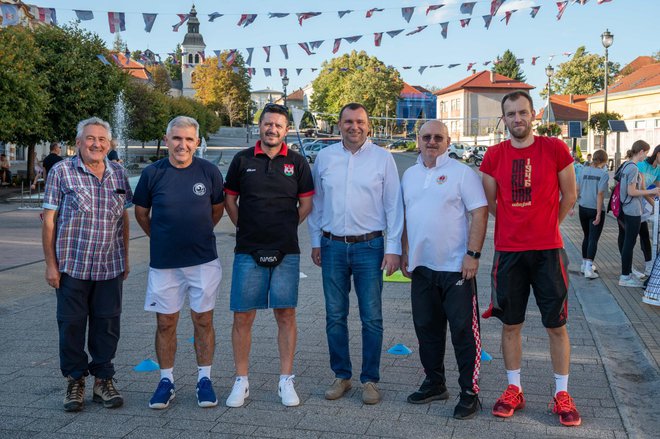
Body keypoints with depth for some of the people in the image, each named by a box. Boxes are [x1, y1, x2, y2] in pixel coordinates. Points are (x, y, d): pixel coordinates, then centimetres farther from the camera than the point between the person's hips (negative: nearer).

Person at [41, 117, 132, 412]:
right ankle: (75, 381, 22)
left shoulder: (118, 174, 8)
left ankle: (103, 379, 22)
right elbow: (49, 220, -3)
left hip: (110, 266, 3)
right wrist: (50, 264, -7)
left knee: (107, 324, 7)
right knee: (71, 324, 6)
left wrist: (126, 257, 13)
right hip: (72, 265, -3)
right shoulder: (62, 172, -3)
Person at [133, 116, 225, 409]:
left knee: (203, 321, 7)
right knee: (165, 323, 8)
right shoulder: (152, 173, -4)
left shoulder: (209, 171, -3)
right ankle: (166, 380, 22)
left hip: (203, 260, 0)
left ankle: (204, 379, 20)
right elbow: (141, 213, 10)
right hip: (163, 262, 0)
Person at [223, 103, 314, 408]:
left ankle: (286, 380, 15)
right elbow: (230, 199, 12)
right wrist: (245, 227, 7)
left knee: (286, 315, 4)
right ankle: (241, 381, 15)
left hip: (286, 252, 0)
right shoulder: (242, 160, 5)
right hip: (248, 251, 0)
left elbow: (306, 203, 10)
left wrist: (287, 228, 7)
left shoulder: (297, 163, 5)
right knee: (243, 317, 3)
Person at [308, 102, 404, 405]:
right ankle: (341, 376, 23)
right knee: (335, 316, 9)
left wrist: (393, 248, -5)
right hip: (333, 246, 2)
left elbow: (393, 206, -1)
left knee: (371, 318, 3)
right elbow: (316, 202, 12)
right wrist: (316, 241, 10)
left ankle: (370, 379, 16)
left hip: (369, 246, -2)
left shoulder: (382, 158, -1)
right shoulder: (324, 157, 6)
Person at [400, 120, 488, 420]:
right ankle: (434, 383, 28)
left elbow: (480, 213, -9)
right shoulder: (409, 175, 13)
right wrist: (404, 253, 13)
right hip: (421, 268, 6)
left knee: (464, 331, -1)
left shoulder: (462, 172, -5)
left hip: (456, 267, -6)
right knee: (427, 328, 14)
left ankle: (469, 392, 10)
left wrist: (473, 254, -16)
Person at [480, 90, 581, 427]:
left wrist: (547, 225, 11)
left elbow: (569, 196, 5)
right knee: (511, 324, 9)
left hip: (548, 251, -1)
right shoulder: (494, 156, 1)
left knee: (556, 325, 5)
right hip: (508, 251, 2)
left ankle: (562, 395, 17)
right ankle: (513, 390, 22)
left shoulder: (555, 149, -4)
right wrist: (515, 226, 12)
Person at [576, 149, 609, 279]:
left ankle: (584, 264, 28)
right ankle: (589, 268, -10)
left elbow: (577, 190, 4)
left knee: (586, 237, 19)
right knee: (593, 239, -2)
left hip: (583, 208, 5)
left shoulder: (584, 170, 2)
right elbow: (600, 194, -15)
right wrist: (599, 214, -14)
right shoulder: (604, 174, -11)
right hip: (595, 209, -5)